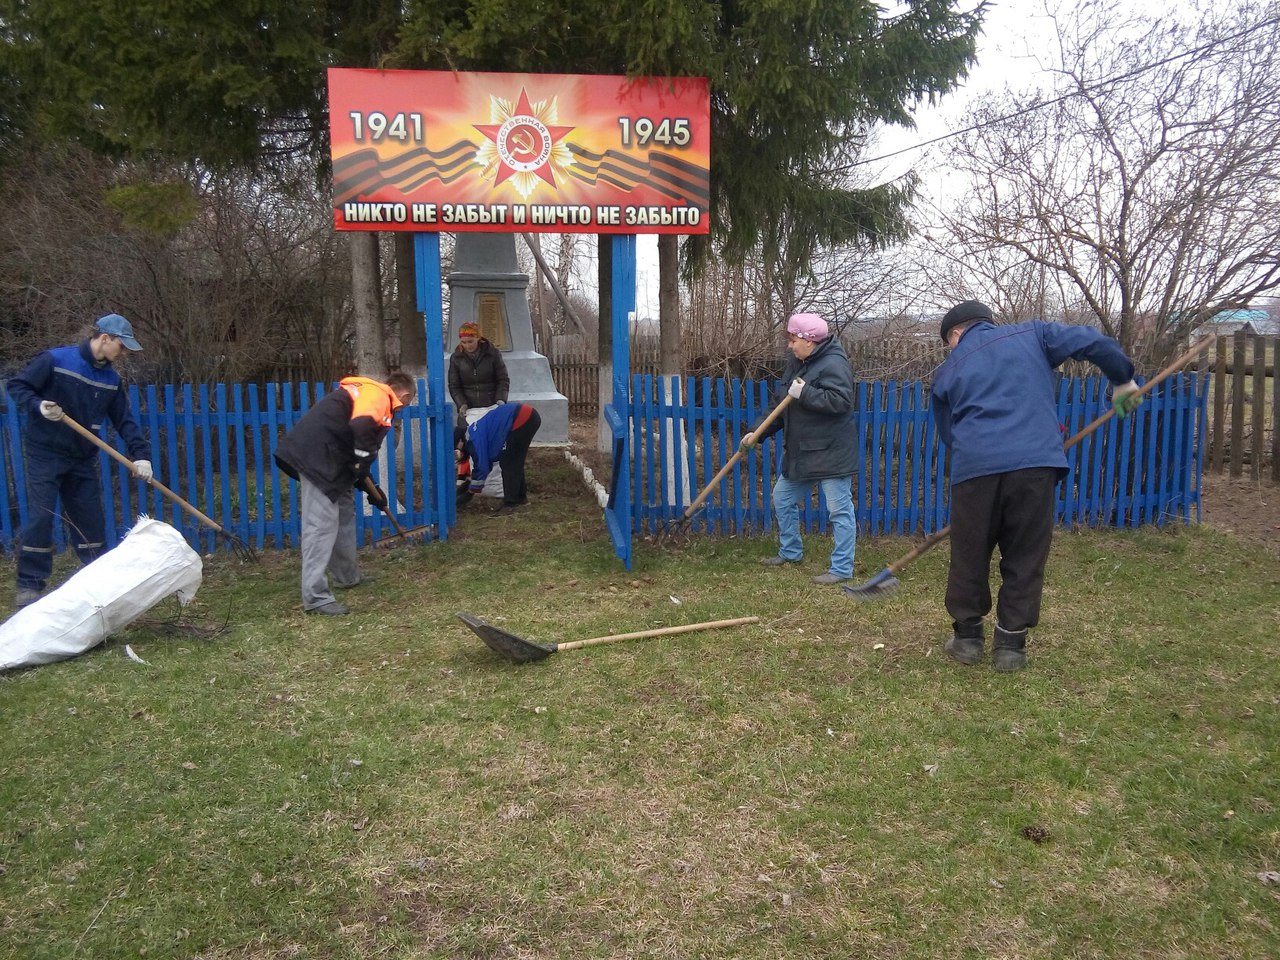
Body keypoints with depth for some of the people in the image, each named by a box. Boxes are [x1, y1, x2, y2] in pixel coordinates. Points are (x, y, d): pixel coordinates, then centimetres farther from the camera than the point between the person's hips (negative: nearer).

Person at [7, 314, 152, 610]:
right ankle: (28, 586, 2)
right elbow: (17, 386, -7)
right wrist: (38, 406, -26)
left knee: (91, 521, 8)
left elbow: (125, 420, 4)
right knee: (40, 517, -7)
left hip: (83, 460, 6)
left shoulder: (111, 379, 4)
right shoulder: (55, 360, -13)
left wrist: (140, 455, -7)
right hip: (45, 455, -5)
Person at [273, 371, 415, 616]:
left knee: (344, 514, 21)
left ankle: (347, 577, 34)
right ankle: (316, 597, -9)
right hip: (317, 455, -10)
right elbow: (361, 426, -28)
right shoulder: (379, 395, -5)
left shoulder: (368, 392, 25)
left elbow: (358, 448, 30)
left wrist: (369, 486, 31)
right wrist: (361, 464, -15)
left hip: (321, 456, 10)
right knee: (321, 524, -10)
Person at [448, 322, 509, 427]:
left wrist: (501, 399, -13)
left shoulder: (493, 353, 0)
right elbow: (454, 386, 6)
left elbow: (503, 380, 3)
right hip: (468, 411, 1)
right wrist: (461, 404, -11)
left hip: (491, 407, -1)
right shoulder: (456, 358, 4)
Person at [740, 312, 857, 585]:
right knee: (782, 498, 18)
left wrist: (805, 393, -26)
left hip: (831, 453, -10)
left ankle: (842, 568, 2)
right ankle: (790, 552, 33)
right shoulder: (798, 363, 12)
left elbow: (840, 400, -29)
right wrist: (758, 434, 12)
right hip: (801, 452, 10)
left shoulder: (833, 364, -16)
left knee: (839, 509, -4)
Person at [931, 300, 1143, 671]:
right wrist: (1123, 381, 23)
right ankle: (1010, 644, 16)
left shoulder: (947, 371, 19)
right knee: (1025, 559, 11)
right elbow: (1092, 342, 9)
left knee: (969, 557, 15)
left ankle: (967, 635, 25)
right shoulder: (1031, 333, 17)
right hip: (1035, 463, 0)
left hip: (975, 467, 0)